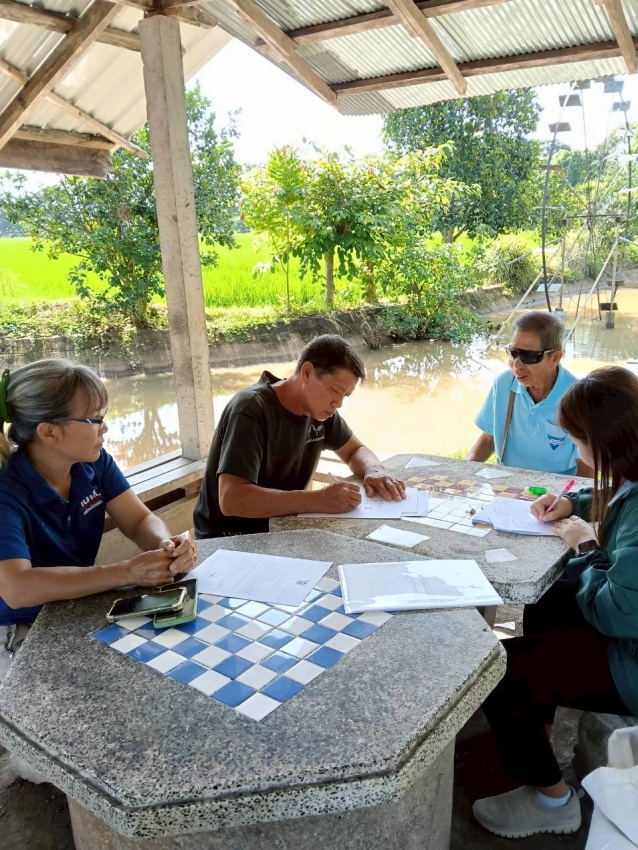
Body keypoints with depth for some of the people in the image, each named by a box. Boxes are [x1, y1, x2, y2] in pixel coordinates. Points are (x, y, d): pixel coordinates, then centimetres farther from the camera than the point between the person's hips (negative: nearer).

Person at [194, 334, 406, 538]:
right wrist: (319, 500, -37)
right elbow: (231, 499, -33)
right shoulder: (251, 410, -24)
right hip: (229, 538, -7)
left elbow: (356, 451, 12)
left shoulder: (320, 407, -2)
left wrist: (374, 471, -11)